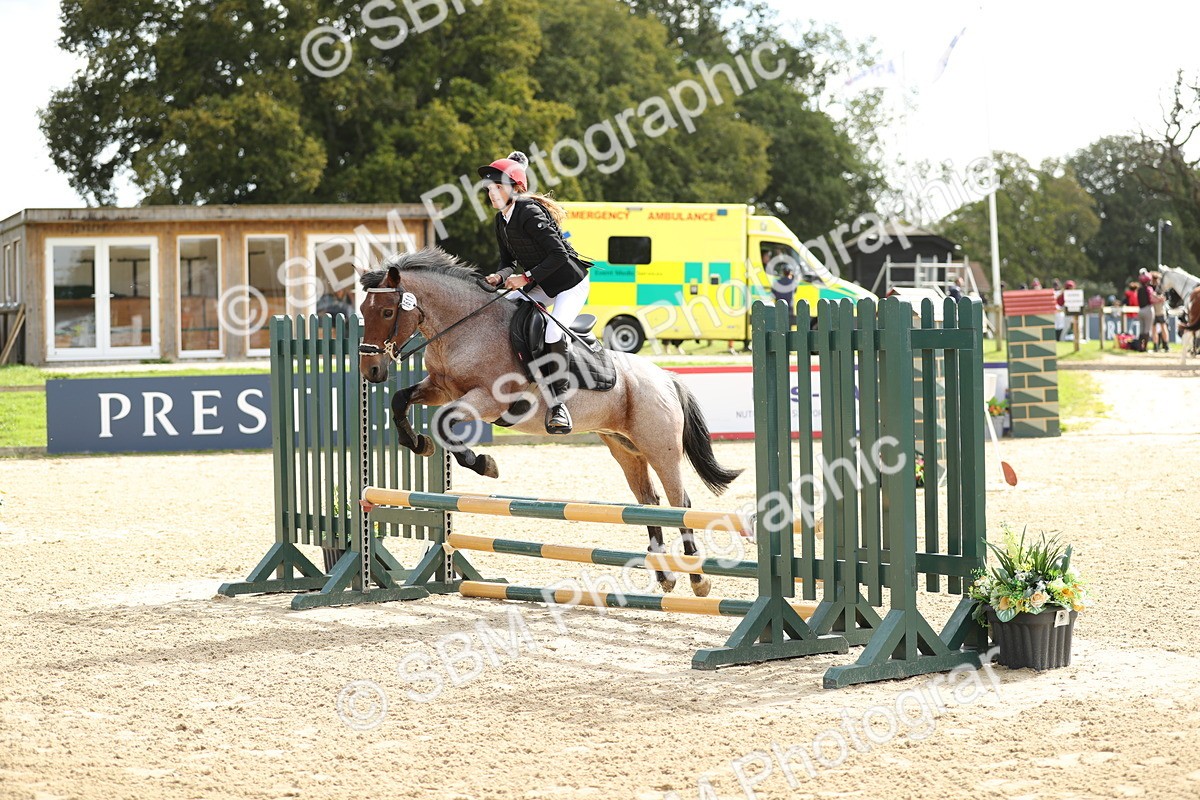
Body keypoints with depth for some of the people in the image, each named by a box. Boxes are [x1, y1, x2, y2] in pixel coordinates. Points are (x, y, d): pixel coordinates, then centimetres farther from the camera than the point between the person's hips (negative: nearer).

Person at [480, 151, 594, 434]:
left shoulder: (530, 213, -23)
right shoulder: (501, 221, 4)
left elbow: (559, 254, -27)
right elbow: (509, 260, 14)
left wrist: (527, 277, -25)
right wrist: (500, 275, -7)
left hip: (571, 283, -9)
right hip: (540, 286, 9)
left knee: (554, 333, -30)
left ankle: (558, 402, -17)